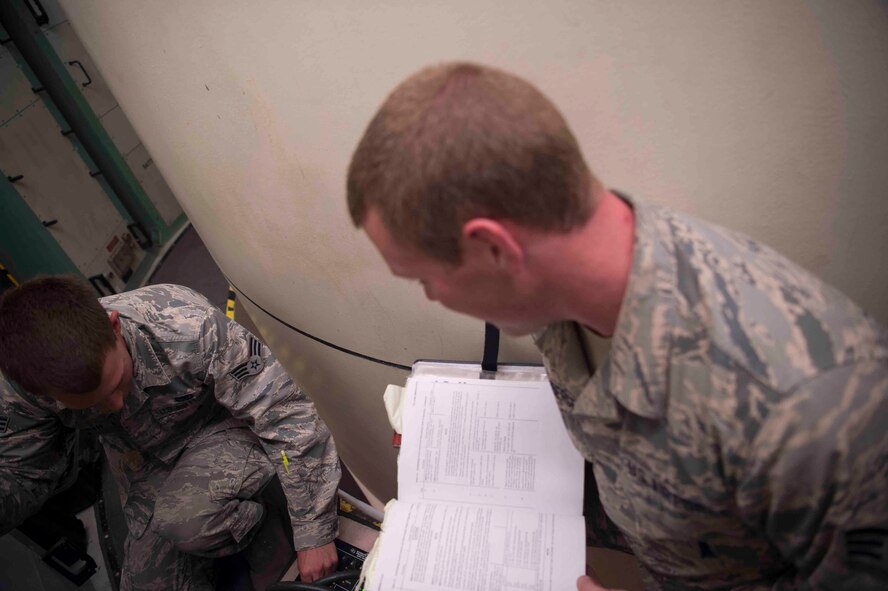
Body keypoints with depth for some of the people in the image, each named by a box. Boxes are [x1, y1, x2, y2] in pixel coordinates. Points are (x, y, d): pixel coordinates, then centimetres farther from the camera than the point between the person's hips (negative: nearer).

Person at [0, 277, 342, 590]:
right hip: (149, 476, 5)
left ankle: (259, 520, -2)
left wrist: (313, 535, -26)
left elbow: (288, 416, -31)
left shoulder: (188, 327, -37)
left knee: (184, 516, -33)